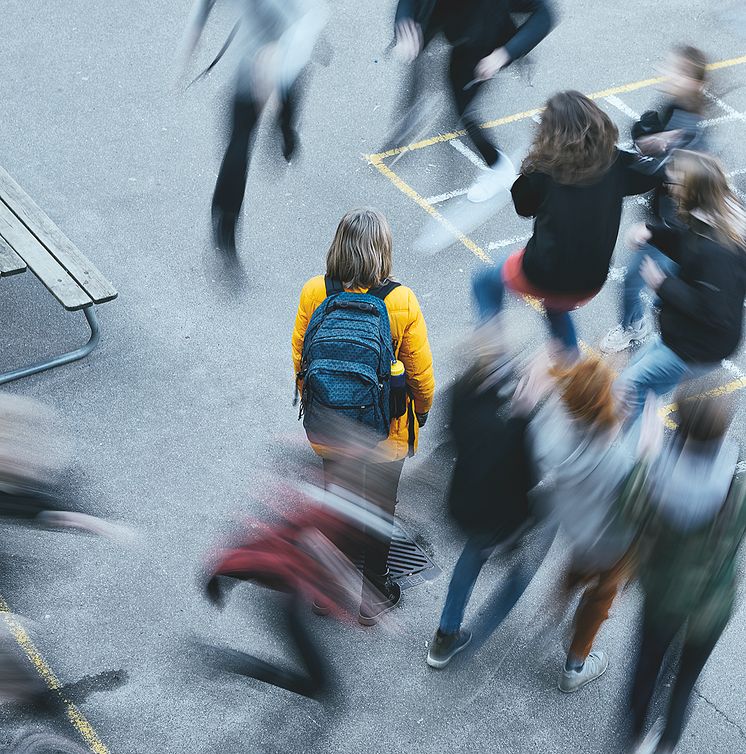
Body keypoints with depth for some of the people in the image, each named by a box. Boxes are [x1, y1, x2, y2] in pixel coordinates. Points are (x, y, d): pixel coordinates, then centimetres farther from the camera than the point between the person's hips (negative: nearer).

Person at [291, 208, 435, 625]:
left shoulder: (314, 293, -16)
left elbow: (300, 360, -3)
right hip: (386, 434, -2)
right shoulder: (402, 302, -22)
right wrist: (422, 411, 9)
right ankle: (373, 595, 38)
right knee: (378, 510, 20)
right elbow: (421, 375, -12)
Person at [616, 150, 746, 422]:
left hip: (698, 349, -10)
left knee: (630, 383, -4)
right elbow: (684, 244, 14)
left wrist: (663, 284, -26)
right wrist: (651, 231, -6)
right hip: (684, 334, 10)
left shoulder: (715, 251, -37)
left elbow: (712, 311, -35)